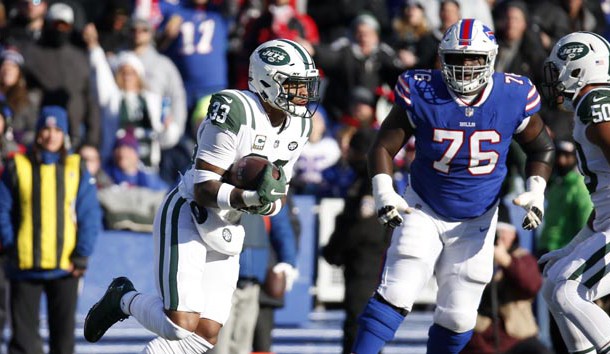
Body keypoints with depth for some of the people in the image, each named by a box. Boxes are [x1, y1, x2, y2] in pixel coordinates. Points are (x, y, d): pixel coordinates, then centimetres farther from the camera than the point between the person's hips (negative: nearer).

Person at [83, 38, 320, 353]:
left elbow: (278, 194, 9)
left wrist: (269, 203, -15)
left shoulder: (297, 127, 3)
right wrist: (248, 198, -38)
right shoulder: (236, 112, -22)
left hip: (224, 231, 8)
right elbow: (203, 189, -22)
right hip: (187, 218, -8)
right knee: (182, 325, -18)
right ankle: (123, 299, 12)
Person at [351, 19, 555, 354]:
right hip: (424, 210, -2)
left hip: (476, 222, 2)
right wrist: (383, 193, -23)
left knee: (458, 317, 3)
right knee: (395, 295, -16)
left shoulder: (513, 97, -13)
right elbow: (383, 147, -9)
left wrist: (535, 193, -9)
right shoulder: (422, 94, -17)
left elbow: (541, 148, 5)